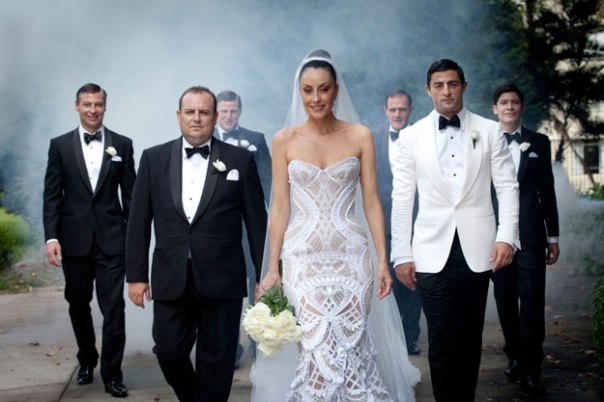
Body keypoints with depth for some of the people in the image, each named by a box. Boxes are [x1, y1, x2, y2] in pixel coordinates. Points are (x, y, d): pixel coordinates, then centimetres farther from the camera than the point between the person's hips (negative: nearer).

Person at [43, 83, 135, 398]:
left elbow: (130, 194, 4)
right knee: (78, 305, 14)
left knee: (114, 307, -4)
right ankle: (87, 361, 33)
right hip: (74, 239, 2)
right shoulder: (60, 145, 4)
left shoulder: (122, 144, 3)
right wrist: (51, 236, -7)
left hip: (112, 239, -1)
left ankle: (112, 374, 5)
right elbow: (52, 195, 1)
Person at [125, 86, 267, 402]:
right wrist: (135, 275, 3)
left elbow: (257, 222, 2)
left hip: (221, 280, -1)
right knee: (169, 352, 7)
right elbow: (138, 222, 6)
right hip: (171, 280, 2)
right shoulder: (154, 158, 5)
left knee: (217, 362, 7)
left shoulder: (240, 160, 1)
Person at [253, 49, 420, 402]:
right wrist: (272, 268, 1)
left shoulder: (360, 136, 3)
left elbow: (372, 202, 3)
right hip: (303, 255, 0)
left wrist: (383, 262, -2)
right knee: (318, 347, -7)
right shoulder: (284, 140, 3)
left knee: (351, 345, -4)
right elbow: (280, 208, 4)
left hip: (350, 254, 0)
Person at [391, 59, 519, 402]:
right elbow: (402, 198, 4)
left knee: (470, 338, 8)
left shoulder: (489, 131, 5)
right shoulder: (412, 136, 5)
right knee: (441, 340, -1)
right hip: (433, 253, 0)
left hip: (477, 250, 1)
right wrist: (402, 254, 0)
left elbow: (508, 187, 4)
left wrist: (507, 236, -9)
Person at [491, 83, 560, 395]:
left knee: (532, 302, -4)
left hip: (530, 235, 0)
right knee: (505, 300, 9)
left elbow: (547, 191, 8)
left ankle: (531, 369, 2)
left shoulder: (539, 142, 8)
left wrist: (553, 236, 6)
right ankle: (515, 357, 23)